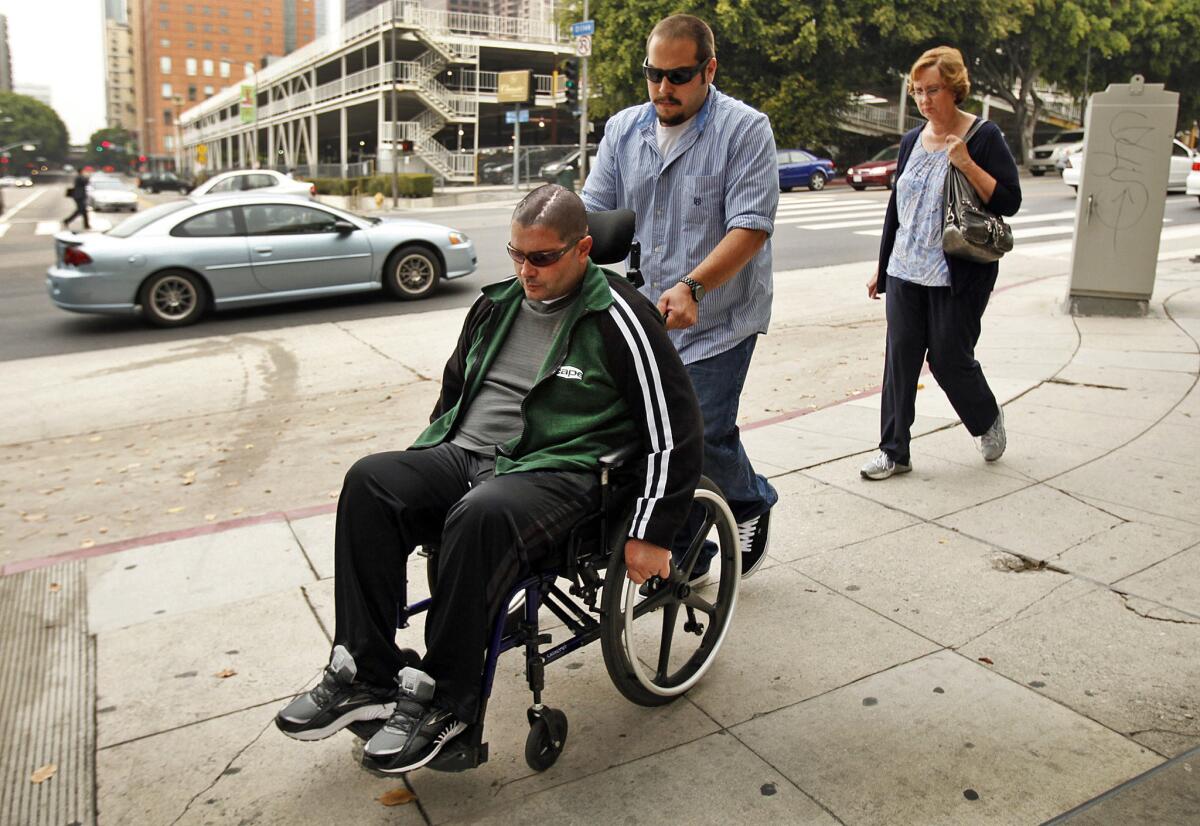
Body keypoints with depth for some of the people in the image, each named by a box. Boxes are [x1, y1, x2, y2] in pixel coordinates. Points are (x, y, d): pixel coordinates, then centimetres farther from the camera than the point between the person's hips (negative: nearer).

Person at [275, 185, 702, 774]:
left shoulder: (618, 319, -5)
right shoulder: (497, 303, 15)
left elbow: (673, 429, -5)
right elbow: (454, 388, 29)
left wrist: (650, 536, -7)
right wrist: (425, 471, 24)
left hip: (554, 471, -6)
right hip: (464, 455, 7)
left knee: (481, 517, -38)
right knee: (369, 482, -20)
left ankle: (442, 701, -19)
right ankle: (365, 675, -15)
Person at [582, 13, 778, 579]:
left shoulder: (745, 130, -8)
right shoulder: (622, 130, 8)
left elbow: (751, 226, -17)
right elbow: (593, 214, 6)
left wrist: (692, 287, -31)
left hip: (718, 321, -5)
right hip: (644, 320, 5)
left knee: (704, 434, -9)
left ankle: (753, 505, 24)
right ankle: (683, 556, 26)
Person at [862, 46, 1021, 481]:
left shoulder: (983, 137, -5)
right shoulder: (912, 141, 11)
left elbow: (1009, 201, -10)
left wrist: (967, 164, -21)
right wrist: (882, 266, 17)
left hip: (958, 276, -5)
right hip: (906, 272, 5)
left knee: (949, 359, 0)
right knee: (900, 359, 2)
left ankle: (988, 421, 30)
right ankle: (894, 452, 10)